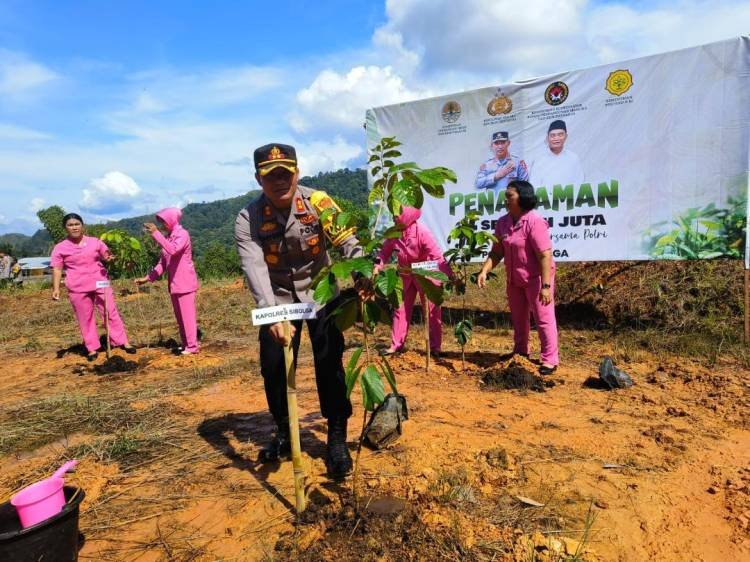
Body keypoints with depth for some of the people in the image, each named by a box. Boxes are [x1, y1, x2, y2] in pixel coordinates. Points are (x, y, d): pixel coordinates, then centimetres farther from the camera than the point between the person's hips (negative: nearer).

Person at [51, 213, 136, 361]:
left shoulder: (95, 241, 5)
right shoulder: (60, 248, 1)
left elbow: (106, 256, 12)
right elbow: (57, 269, 0)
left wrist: (109, 257, -13)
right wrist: (56, 288, -10)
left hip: (100, 283, 1)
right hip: (78, 288, -1)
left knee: (111, 313, 1)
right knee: (85, 319, 6)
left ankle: (123, 342, 8)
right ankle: (92, 349, 16)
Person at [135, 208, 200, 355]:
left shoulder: (183, 234, -9)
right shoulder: (168, 238, 14)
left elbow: (173, 250, -29)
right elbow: (162, 263, 14)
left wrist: (156, 233, -27)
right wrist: (149, 278, 5)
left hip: (185, 282, -8)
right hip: (174, 283, 8)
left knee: (187, 314, -6)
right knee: (179, 315, 11)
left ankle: (192, 346, 0)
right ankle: (186, 344, 19)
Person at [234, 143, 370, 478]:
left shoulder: (318, 202, -18)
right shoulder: (248, 220, -17)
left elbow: (348, 242, -24)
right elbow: (255, 268, -30)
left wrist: (363, 274, -46)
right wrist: (272, 314, -46)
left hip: (320, 291, -1)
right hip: (278, 299, 2)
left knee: (329, 362, -9)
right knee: (273, 366, 1)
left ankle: (337, 438, 6)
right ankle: (284, 433, 24)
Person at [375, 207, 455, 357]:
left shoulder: (421, 231, -25)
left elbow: (437, 256, -27)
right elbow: (385, 252, 0)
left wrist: (450, 276, -33)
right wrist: (377, 267, -17)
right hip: (405, 275, 5)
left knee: (432, 311, 2)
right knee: (401, 309, 9)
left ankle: (435, 347, 12)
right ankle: (396, 345, 20)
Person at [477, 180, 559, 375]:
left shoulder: (534, 222, -21)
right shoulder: (503, 223, -1)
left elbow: (545, 255, -24)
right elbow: (497, 252, 3)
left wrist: (546, 286, -28)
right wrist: (484, 271, -11)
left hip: (536, 278, -7)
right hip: (514, 279, 7)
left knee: (543, 317, 1)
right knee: (518, 318, 19)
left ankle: (549, 359, 13)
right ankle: (520, 353, 38)